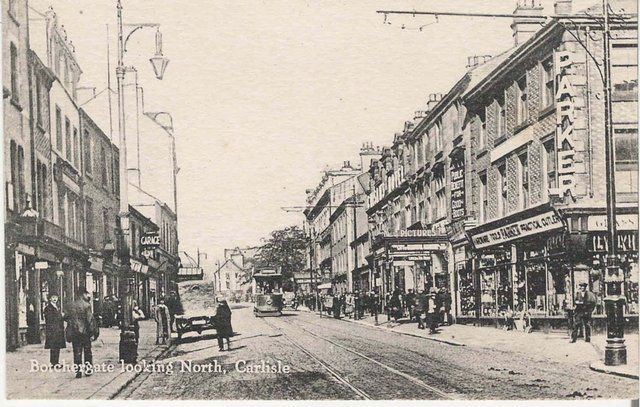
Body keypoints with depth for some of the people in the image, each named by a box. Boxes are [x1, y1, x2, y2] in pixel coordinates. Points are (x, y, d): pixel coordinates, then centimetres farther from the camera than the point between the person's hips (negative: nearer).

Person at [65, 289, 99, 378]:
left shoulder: (71, 305, 3)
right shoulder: (86, 305, -10)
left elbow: (67, 317, 8)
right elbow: (90, 319, -13)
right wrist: (93, 332, -8)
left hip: (74, 332, 3)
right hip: (85, 331, -3)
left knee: (77, 352, 7)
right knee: (87, 352, 10)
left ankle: (78, 371, 4)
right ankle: (88, 370, 12)